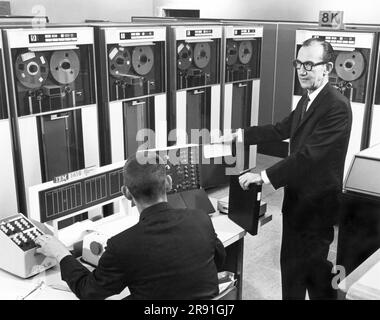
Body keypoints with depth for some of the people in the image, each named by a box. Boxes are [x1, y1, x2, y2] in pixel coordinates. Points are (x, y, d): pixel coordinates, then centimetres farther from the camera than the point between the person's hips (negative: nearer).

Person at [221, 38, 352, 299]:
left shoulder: (337, 106, -23)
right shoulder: (308, 99, 7)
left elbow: (308, 154, -29)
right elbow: (282, 129, 16)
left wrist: (263, 176, -30)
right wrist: (240, 135, 11)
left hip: (317, 203, -8)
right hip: (296, 199, 9)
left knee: (315, 268, 8)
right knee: (290, 262, 21)